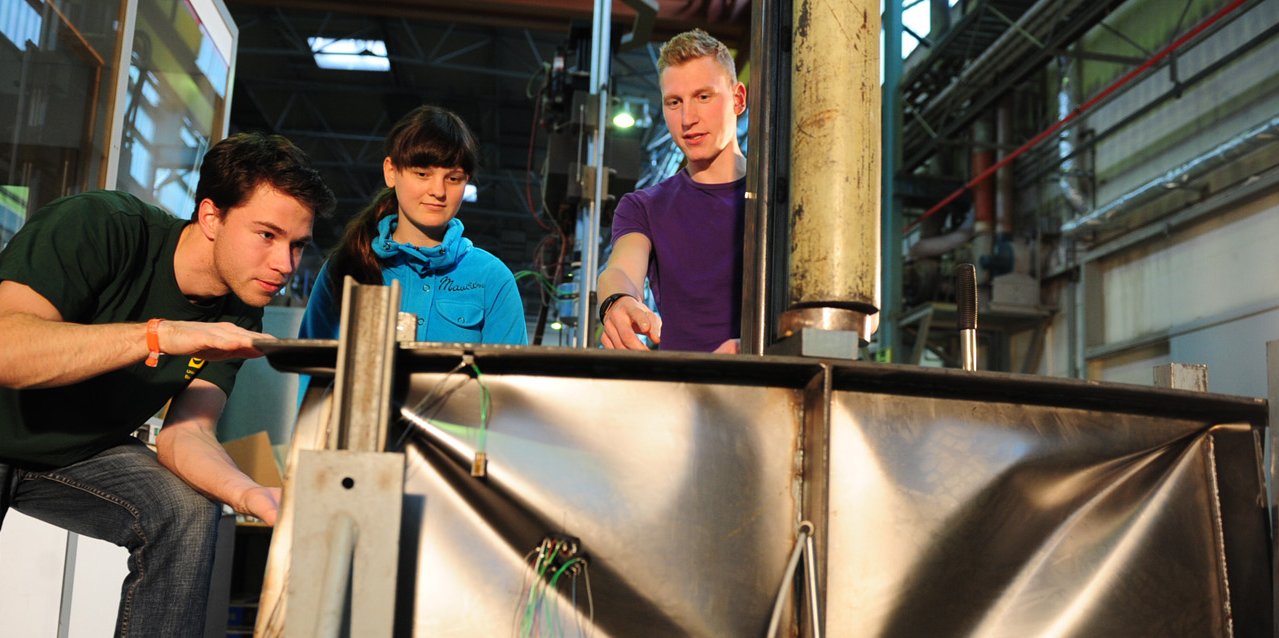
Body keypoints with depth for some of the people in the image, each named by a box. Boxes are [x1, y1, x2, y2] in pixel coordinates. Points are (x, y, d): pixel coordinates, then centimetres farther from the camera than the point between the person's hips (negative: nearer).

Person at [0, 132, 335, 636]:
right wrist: (162, 335, -44)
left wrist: (249, 494, -36)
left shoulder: (237, 318, -9)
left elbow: (185, 433, -16)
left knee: (189, 509, -18)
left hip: (84, 453, 5)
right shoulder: (100, 226, -25)